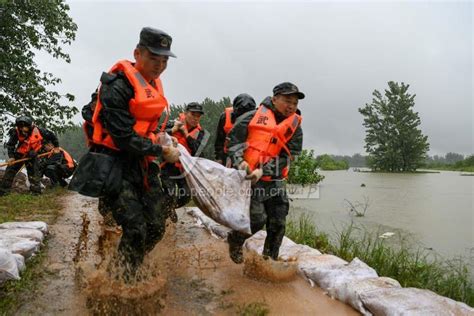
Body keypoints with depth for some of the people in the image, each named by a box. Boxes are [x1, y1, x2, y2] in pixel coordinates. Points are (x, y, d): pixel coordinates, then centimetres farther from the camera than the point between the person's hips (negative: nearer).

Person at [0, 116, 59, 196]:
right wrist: (11, 156, -16)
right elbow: (10, 145, -7)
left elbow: (51, 135, -8)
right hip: (19, 154, 2)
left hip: (32, 155, -2)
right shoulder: (16, 132, -20)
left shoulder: (38, 130, -25)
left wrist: (56, 146, 2)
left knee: (33, 172, -3)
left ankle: (35, 190, 7)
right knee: (10, 170, 5)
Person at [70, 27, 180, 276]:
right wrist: (162, 152, -14)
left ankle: (132, 271, 25)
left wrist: (162, 137, 8)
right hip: (114, 164, -8)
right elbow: (123, 137, -21)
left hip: (142, 164, 8)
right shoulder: (117, 86, -15)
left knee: (157, 227, 4)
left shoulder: (154, 85, 12)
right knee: (136, 230, -13)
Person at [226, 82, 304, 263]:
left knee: (277, 224, 5)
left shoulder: (295, 127, 5)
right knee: (257, 219, -13)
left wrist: (263, 171, -16)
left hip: (274, 180, 4)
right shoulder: (254, 117, -1)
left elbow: (285, 157, -3)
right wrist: (239, 161, -14)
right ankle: (235, 241, 18)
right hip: (248, 176, -3)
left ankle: (270, 259, 28)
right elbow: (234, 139, 2)